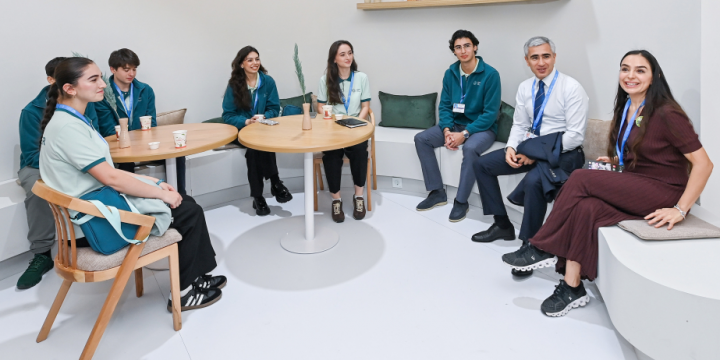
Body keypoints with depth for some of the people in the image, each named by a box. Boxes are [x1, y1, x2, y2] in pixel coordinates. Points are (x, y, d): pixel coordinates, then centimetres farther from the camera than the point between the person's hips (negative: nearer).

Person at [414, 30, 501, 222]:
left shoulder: (490, 74, -15)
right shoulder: (450, 73, 1)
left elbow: (490, 113, -18)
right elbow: (444, 105, 3)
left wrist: (464, 133, -26)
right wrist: (447, 130, -17)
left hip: (482, 127, -6)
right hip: (455, 124, 6)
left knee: (470, 148, -38)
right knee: (421, 139, -12)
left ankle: (461, 201, -21)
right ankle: (437, 192, -5)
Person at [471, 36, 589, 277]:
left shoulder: (571, 88, -13)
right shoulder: (525, 88, 6)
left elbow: (575, 135, -18)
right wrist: (511, 148, -10)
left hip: (563, 152, -7)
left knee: (533, 181, -36)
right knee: (482, 165, 1)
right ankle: (502, 225, 12)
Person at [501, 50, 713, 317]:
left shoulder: (666, 114, -13)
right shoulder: (625, 109, 10)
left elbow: (703, 163, -16)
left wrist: (680, 210, -21)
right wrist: (616, 160, 8)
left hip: (662, 193, -7)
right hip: (634, 190, 7)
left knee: (582, 179, -23)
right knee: (586, 207, -24)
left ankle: (541, 248, -14)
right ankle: (573, 288, -22)